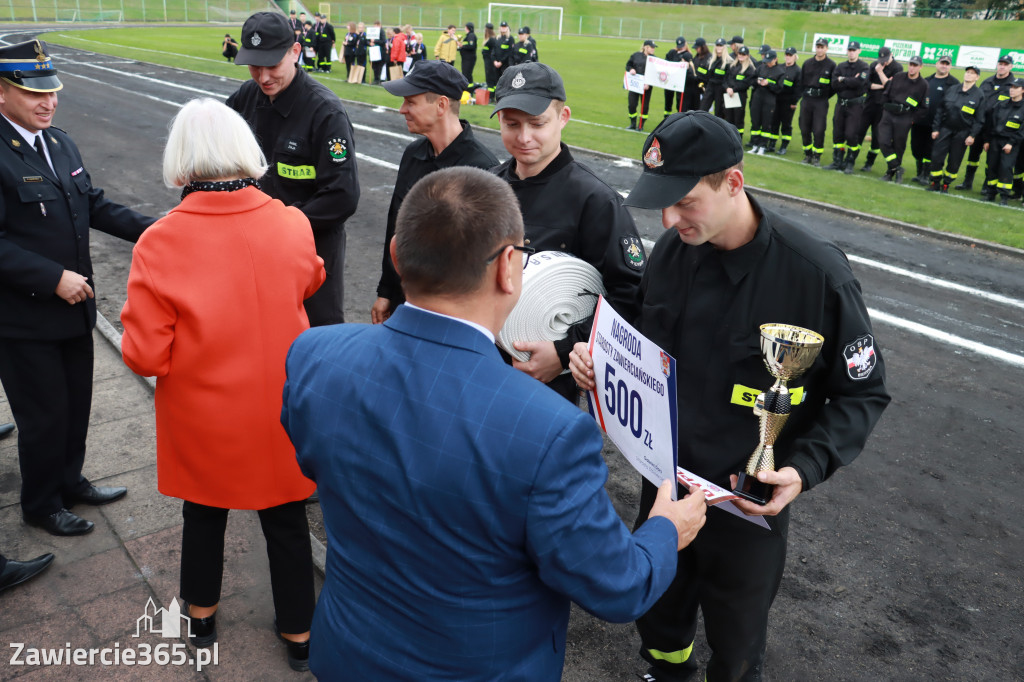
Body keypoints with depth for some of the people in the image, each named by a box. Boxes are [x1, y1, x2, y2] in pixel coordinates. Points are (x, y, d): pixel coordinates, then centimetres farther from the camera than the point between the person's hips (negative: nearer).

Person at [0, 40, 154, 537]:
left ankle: (69, 480, 43)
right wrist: (54, 278, -24)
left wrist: (148, 229, 2)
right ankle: (40, 505, 31)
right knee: (44, 415, 8)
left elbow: (92, 204, 14)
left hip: (73, 306, 8)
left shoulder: (60, 142, 7)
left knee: (76, 403, 21)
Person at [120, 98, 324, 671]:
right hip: (280, 414, 1)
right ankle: (299, 633, 36)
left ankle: (202, 615, 47)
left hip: (202, 419, 0)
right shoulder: (293, 226, -15)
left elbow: (145, 356, -17)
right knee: (287, 520, 19)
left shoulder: (160, 244, -21)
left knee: (204, 514, 25)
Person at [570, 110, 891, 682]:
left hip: (750, 502, -4)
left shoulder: (817, 272, -22)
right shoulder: (672, 249, -7)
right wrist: (603, 359, -13)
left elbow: (863, 393, -12)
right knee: (658, 622, 26)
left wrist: (805, 469, -26)